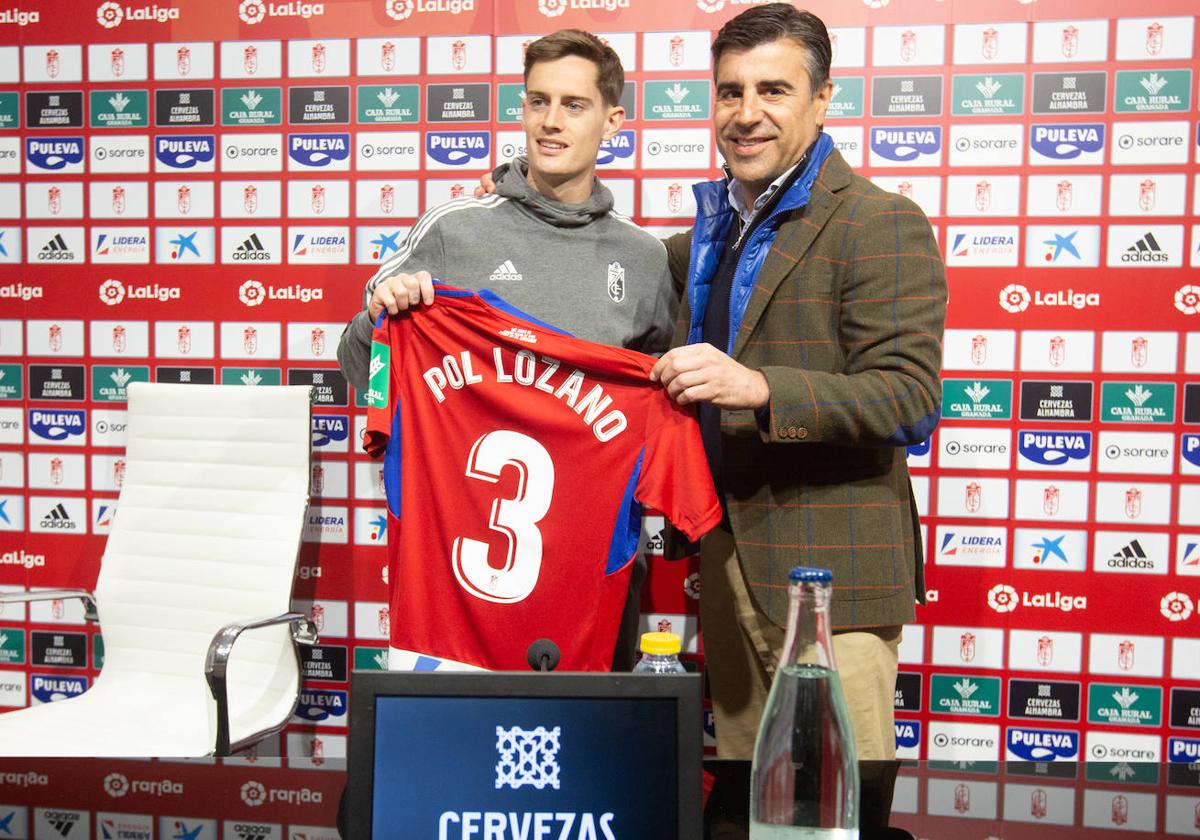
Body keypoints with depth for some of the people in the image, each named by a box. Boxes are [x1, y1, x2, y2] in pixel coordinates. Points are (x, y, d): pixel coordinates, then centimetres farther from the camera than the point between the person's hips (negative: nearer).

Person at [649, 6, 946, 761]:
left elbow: (910, 400, -19)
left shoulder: (880, 225, -12)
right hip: (728, 553, 8)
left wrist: (757, 387, -31)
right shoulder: (721, 222, 14)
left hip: (828, 573, -7)